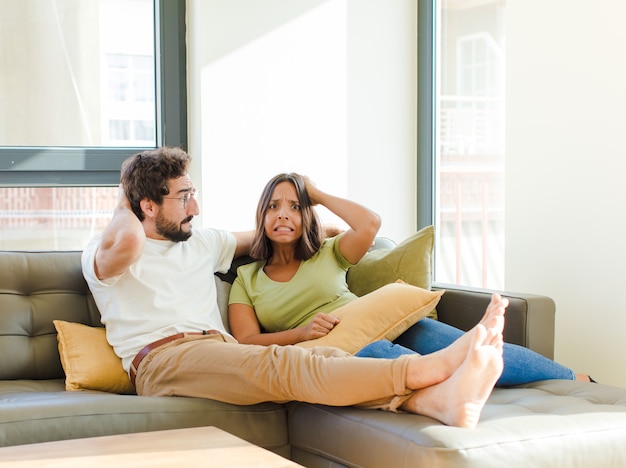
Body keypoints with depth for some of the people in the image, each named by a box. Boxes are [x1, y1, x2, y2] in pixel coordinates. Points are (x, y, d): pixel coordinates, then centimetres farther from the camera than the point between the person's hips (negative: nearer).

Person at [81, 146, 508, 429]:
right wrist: (124, 208, 3)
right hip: (164, 359, -6)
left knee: (323, 358, -25)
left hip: (221, 351, 7)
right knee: (281, 365, -33)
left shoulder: (202, 243, 30)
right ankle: (430, 367, -48)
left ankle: (441, 400, -49)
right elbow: (129, 241, -18)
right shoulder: (103, 253, 8)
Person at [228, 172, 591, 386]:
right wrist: (302, 332, -16)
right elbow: (247, 343, 0)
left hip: (378, 324, 3)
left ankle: (573, 380, -15)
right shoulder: (246, 279, 14)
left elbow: (370, 224, 0)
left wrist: (319, 195, 10)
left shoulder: (326, 254, 20)